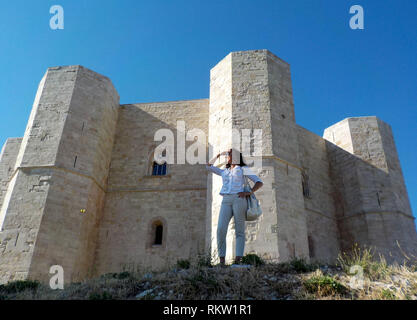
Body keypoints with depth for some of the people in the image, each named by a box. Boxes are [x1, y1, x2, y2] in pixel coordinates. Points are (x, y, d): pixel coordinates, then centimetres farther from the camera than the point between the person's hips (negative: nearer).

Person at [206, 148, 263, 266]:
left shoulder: (243, 169, 15)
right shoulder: (224, 172, 28)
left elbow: (259, 182, 9)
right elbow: (208, 166, 32)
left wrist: (249, 193, -6)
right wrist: (219, 154, 27)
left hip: (239, 199, -3)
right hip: (226, 201, 3)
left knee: (239, 231, -7)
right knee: (221, 229, -15)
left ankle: (238, 260, -10)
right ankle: (221, 259, -12)